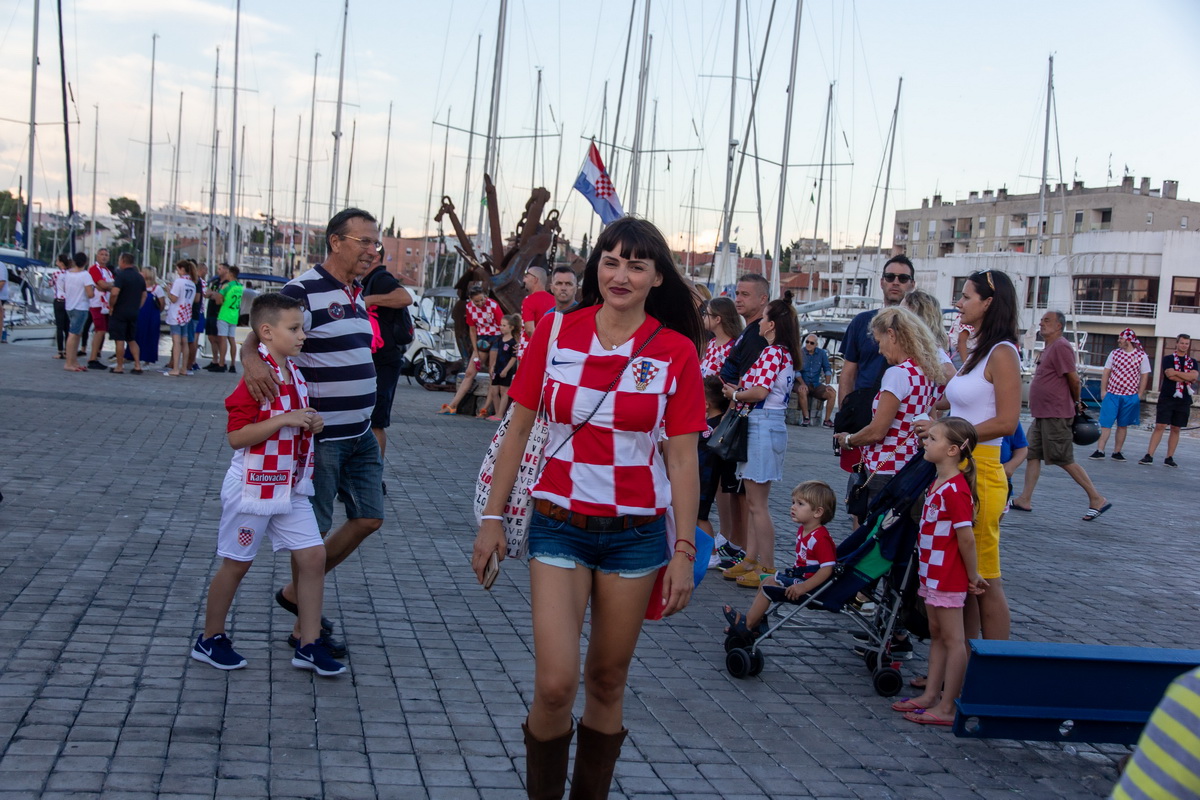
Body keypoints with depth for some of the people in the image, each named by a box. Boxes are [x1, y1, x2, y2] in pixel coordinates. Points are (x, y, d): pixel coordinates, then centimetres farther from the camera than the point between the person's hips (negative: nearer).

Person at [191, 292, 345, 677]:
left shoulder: (295, 375, 9)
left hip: (291, 489, 8)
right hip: (253, 488, -8)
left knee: (313, 556, 2)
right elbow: (236, 436, -22)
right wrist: (283, 419, -28)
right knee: (236, 564, 5)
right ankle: (210, 639, 23)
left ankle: (309, 644, 10)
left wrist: (310, 424, 2)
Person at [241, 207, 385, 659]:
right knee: (314, 531, 2)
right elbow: (257, 335, -20)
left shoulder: (356, 295, 12)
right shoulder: (304, 291, -15)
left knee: (368, 519, 10)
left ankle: (296, 593, 25)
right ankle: (306, 628, 16)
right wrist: (251, 357, -42)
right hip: (319, 435, -8)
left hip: (360, 434, 9)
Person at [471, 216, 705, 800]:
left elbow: (682, 458, -2)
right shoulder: (556, 333, -2)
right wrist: (492, 518, 4)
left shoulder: (676, 352, -4)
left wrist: (684, 551, -4)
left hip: (636, 533, 0)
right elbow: (517, 430, 4)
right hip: (559, 526, 0)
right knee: (555, 684, -9)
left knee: (607, 682, 10)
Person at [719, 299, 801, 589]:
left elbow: (760, 391, -23)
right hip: (774, 421, 10)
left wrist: (735, 394, -6)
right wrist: (740, 391, 2)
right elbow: (770, 390, 11)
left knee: (757, 504, -4)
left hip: (762, 424, -10)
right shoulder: (787, 355, 14)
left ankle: (767, 568, 0)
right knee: (754, 501, 14)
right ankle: (750, 560, 20)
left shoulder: (771, 353, -14)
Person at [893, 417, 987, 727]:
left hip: (948, 577, -10)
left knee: (953, 639, -1)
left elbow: (966, 538, -21)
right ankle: (930, 695, 26)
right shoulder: (938, 484, 10)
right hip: (933, 573, 10)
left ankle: (947, 707, 4)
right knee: (937, 635, 16)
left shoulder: (955, 490, -22)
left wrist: (973, 576, -12)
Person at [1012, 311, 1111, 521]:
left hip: (1055, 415, -10)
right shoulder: (1049, 347, 16)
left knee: (1064, 460, -6)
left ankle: (1097, 499, 1)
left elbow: (1073, 378, -18)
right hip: (1043, 414, 10)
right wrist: (1075, 402, 17)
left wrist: (1076, 402, -4)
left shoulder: (1060, 346, -16)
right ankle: (1025, 499, 12)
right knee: (1032, 454, 9)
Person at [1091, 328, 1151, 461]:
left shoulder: (1142, 356, -1)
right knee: (1106, 423, -7)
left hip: (1130, 396, -1)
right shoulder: (1114, 354, 4)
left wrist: (1139, 395, -1)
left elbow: (1144, 376, 2)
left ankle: (1117, 452, 15)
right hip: (1112, 394, 1)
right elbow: (1106, 373, 7)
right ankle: (1100, 451, -9)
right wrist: (1103, 390, 2)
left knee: (1123, 425, 8)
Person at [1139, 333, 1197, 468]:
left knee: (1175, 429, 6)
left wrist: (1176, 373, -12)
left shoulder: (1192, 362, 13)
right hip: (1167, 398, -3)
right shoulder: (1168, 359, 4)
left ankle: (1169, 458, 10)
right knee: (1159, 426, -8)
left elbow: (1194, 376, -6)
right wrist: (1188, 378, -9)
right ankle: (1149, 456, -9)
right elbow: (1170, 375, -13)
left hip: (1184, 400, 3)